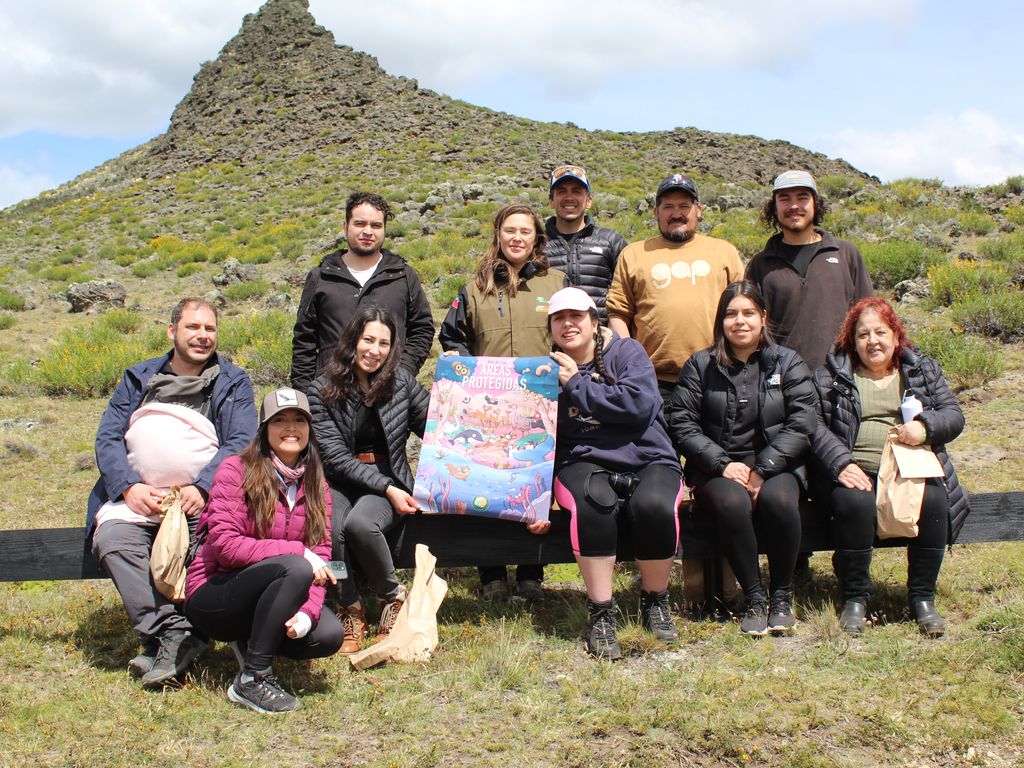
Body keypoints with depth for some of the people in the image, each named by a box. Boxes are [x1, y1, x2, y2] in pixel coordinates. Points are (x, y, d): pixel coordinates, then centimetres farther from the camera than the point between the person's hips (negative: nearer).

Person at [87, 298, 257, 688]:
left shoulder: (232, 382, 16)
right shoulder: (138, 378, 23)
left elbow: (241, 442, 2)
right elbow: (108, 436, 12)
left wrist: (202, 488, -15)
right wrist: (128, 487, -6)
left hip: (203, 497, -2)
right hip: (139, 495, 3)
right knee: (111, 538, -28)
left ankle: (169, 640, -29)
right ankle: (174, 634, -32)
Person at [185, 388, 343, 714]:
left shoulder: (315, 485, 6)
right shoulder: (236, 470, -10)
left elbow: (321, 556, -3)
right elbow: (225, 545, -19)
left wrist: (308, 612, -21)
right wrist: (297, 551, -24)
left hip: (265, 598, 6)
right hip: (213, 597, -5)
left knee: (329, 635, -21)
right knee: (294, 568, -32)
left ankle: (250, 641, 8)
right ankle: (252, 679, -20)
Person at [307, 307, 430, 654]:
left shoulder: (401, 381, 4)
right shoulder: (323, 390, -1)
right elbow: (335, 455, -7)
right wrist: (385, 488, -16)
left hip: (390, 480, 0)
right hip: (341, 482, 0)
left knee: (359, 523, -33)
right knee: (328, 527, -33)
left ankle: (393, 597, -5)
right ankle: (351, 610, -9)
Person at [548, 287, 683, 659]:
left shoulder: (627, 353, 4)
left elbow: (639, 405, -15)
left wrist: (576, 384, -9)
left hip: (646, 461, -1)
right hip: (584, 463, 1)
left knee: (654, 505, -34)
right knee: (593, 502, -36)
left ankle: (655, 601, -6)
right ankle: (601, 614, -22)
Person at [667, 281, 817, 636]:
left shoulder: (788, 363, 9)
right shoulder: (700, 365, 8)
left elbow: (801, 425, -1)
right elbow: (681, 424, -1)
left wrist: (762, 470, -14)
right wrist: (723, 464, -14)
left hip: (775, 465, 0)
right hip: (717, 468, 0)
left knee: (778, 500, -33)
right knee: (732, 503, -33)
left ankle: (782, 597, -12)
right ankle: (754, 600, -17)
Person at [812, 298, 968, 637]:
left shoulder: (923, 370, 19)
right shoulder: (832, 375, 11)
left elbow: (953, 415, 12)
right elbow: (815, 425, 0)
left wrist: (925, 426, -11)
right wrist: (840, 463, -16)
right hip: (857, 473, -2)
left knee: (933, 502, -30)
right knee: (854, 504, -34)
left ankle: (922, 597, -14)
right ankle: (854, 597, -17)